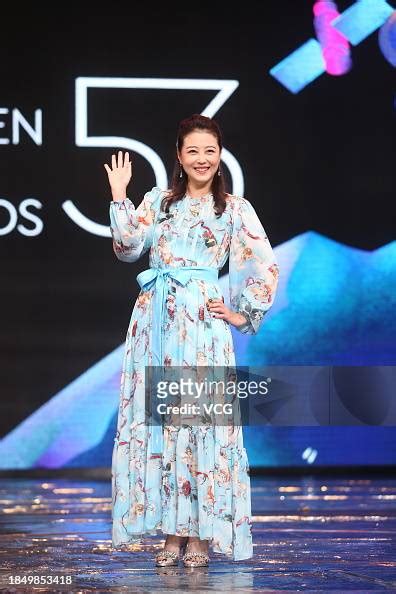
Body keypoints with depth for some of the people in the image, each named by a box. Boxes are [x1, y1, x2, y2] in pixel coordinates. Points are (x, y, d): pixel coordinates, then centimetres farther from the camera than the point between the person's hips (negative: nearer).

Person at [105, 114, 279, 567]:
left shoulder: (235, 208, 6)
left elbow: (265, 268, 4)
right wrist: (119, 196, -2)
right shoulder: (158, 201, 13)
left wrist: (243, 314, 3)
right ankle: (172, 531, 8)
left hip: (202, 322, -3)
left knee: (202, 416, -7)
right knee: (158, 416, 1)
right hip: (156, 319, 3)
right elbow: (127, 248, 2)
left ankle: (201, 534, -1)